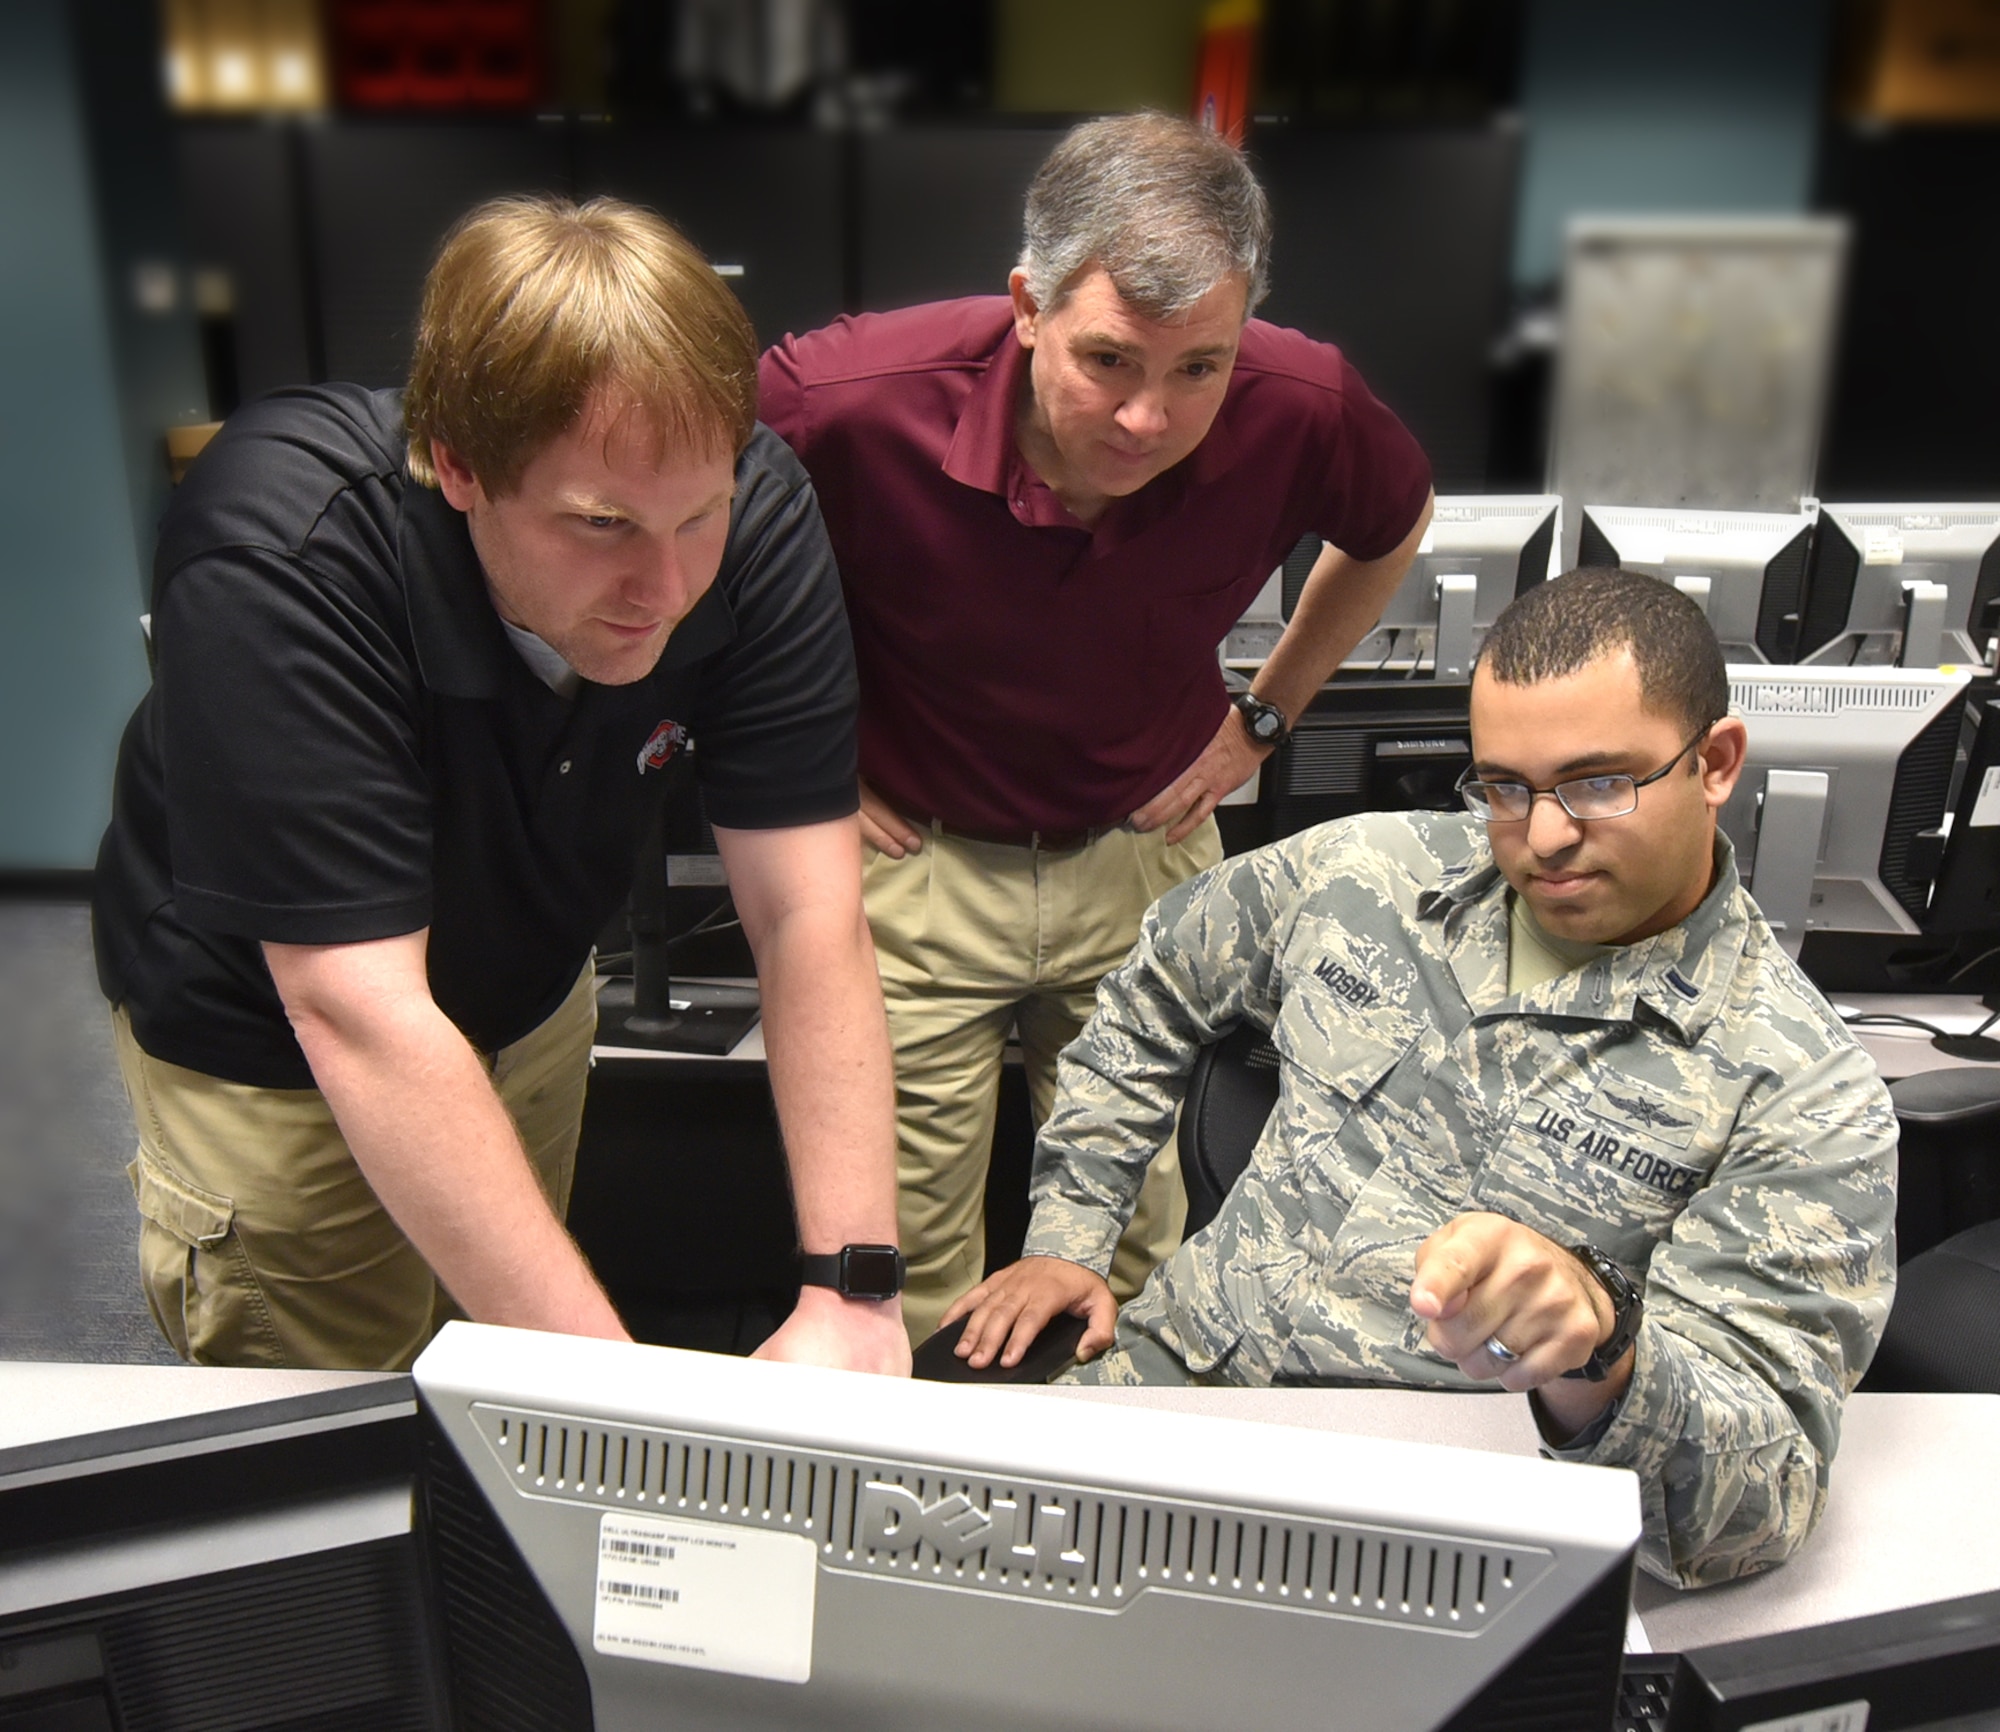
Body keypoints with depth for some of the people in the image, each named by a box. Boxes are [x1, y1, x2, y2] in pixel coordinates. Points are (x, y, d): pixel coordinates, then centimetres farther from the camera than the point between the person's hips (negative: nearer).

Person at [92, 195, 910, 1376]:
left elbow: (807, 915, -26)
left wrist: (853, 1290, -33)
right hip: (265, 1043, -3)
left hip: (529, 996, 4)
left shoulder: (758, 514, -25)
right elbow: (359, 1011, -40)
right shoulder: (279, 561, -37)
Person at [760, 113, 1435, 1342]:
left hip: (1144, 859, 2)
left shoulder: (1300, 410, -19)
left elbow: (1398, 526, 7)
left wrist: (1264, 719, 5)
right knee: (902, 1271, 8)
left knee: (1134, 1251, 14)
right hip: (910, 858, -1)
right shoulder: (853, 399, -27)